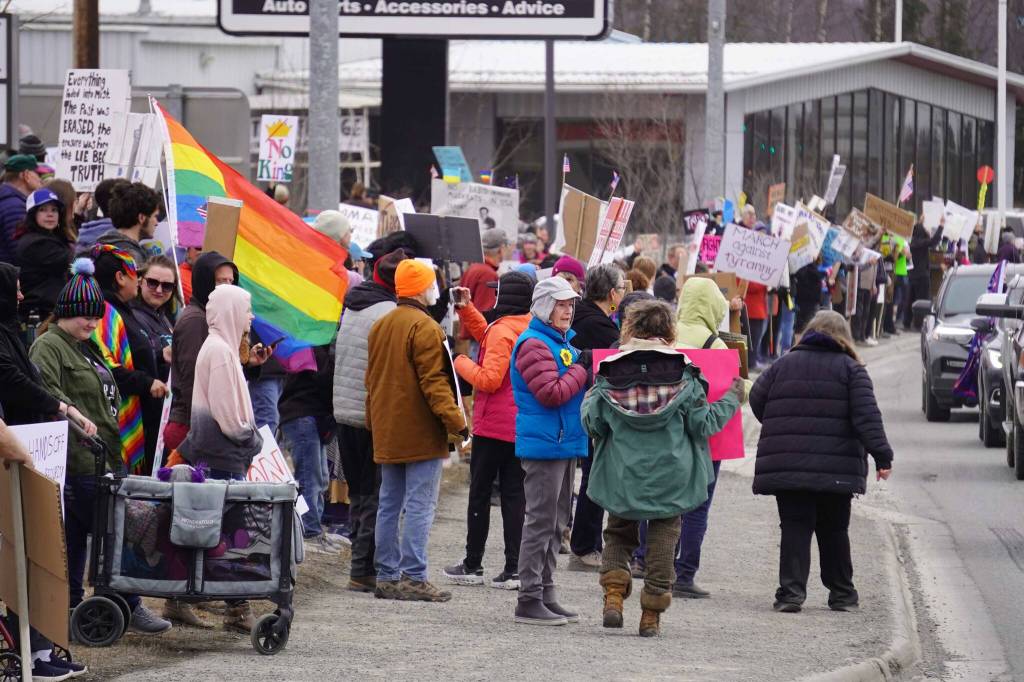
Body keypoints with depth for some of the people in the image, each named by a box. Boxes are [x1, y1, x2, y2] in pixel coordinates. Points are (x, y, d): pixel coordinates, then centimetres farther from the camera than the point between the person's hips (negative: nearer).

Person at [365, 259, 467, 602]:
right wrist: (456, 422, -18)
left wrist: (374, 424, 25)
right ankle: (414, 577, -9)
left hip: (387, 434, 8)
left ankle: (387, 576, 14)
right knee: (420, 506, -6)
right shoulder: (424, 328, -14)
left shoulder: (380, 327, 13)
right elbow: (434, 382, -19)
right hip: (420, 434, -8)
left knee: (389, 505, 12)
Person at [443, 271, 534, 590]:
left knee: (480, 493, 4)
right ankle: (512, 569, 4)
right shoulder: (529, 329, 8)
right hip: (522, 428, 7)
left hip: (494, 428, -7)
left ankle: (472, 566, 10)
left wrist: (461, 363, -6)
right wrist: (466, 309, 20)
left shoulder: (502, 331, -16)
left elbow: (489, 379, -21)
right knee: (513, 494, 7)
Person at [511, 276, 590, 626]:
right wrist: (582, 369, -13)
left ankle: (546, 594, 20)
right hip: (543, 446, -10)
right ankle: (529, 600, -5)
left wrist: (586, 369, 7)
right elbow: (551, 393, -22)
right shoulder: (533, 344, -14)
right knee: (540, 521, -8)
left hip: (564, 444, 10)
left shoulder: (563, 341, 16)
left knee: (555, 523, 14)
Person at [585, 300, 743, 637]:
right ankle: (652, 615, 11)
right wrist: (732, 399, 10)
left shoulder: (611, 372, -6)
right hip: (670, 479, -1)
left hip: (622, 476, 1)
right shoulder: (683, 373, -8)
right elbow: (704, 424, -5)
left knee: (619, 533, 19)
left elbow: (593, 424, -2)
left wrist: (589, 398, 19)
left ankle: (614, 593, -2)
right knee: (662, 540, 10)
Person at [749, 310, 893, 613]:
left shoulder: (784, 364, 11)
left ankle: (791, 591, -12)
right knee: (834, 530, 12)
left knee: (795, 528, 1)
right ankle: (841, 593, 19)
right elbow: (867, 415, -6)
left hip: (787, 466, 1)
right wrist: (881, 455, -11)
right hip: (836, 470, -1)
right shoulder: (850, 369, 4)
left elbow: (757, 398, 8)